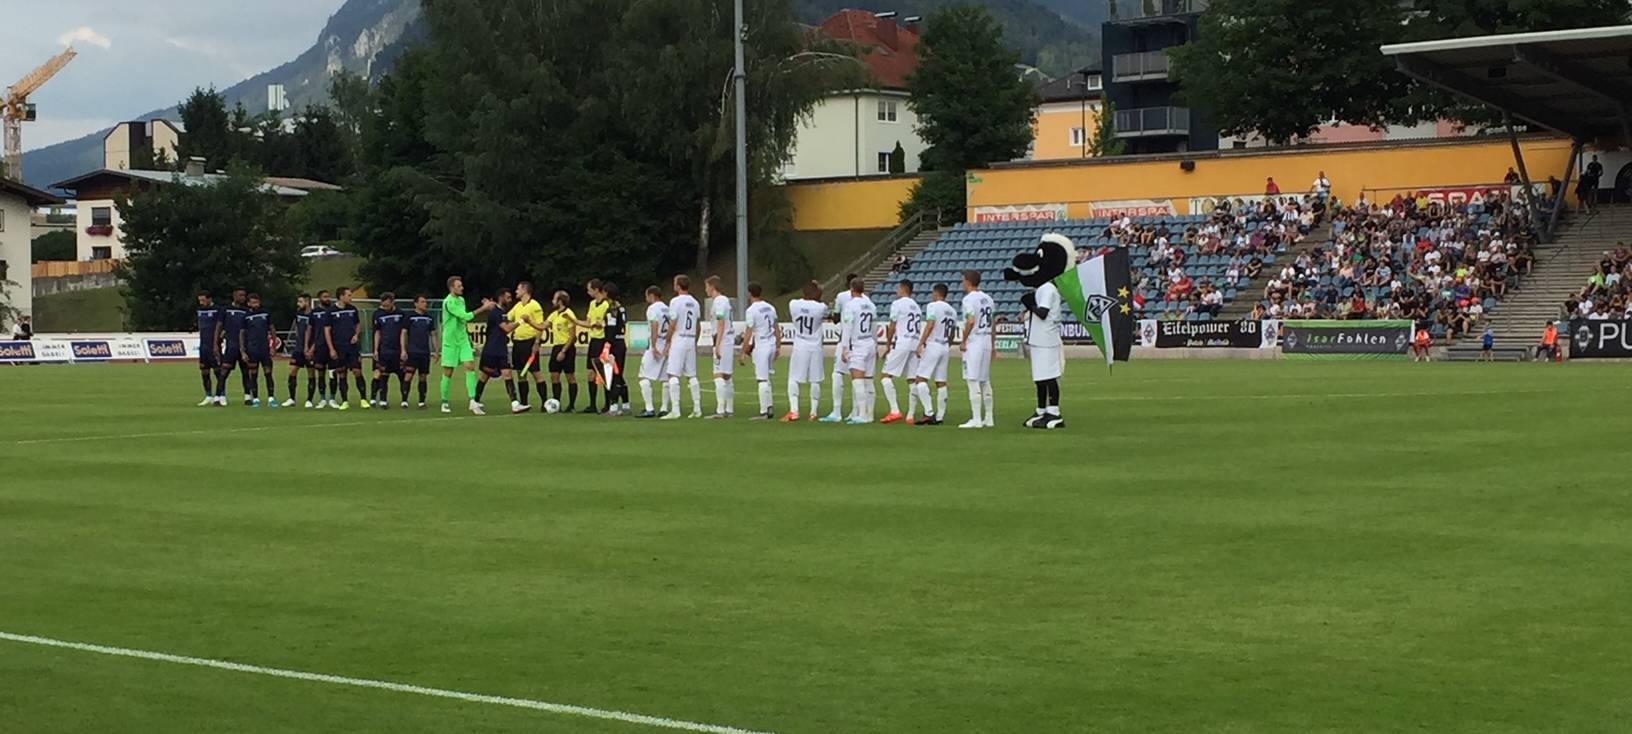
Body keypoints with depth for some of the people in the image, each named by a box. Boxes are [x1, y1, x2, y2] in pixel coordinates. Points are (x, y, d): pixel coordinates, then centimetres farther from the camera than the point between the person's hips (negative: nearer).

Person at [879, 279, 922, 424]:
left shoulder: (897, 304, -2)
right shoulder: (917, 307, 20)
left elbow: (892, 327, -4)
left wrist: (888, 344, 5)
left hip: (901, 343, -7)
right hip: (915, 344, 7)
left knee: (887, 376, -6)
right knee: (912, 380, 6)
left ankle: (895, 411, -18)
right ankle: (910, 416, 6)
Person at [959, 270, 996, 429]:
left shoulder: (969, 298, -11)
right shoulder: (987, 298, 15)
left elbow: (971, 321, -22)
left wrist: (963, 341, -13)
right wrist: (993, 346, 22)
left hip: (974, 343, -8)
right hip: (987, 343, 8)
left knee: (973, 380, -7)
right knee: (985, 381, 14)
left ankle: (976, 419, -11)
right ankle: (988, 419, 16)